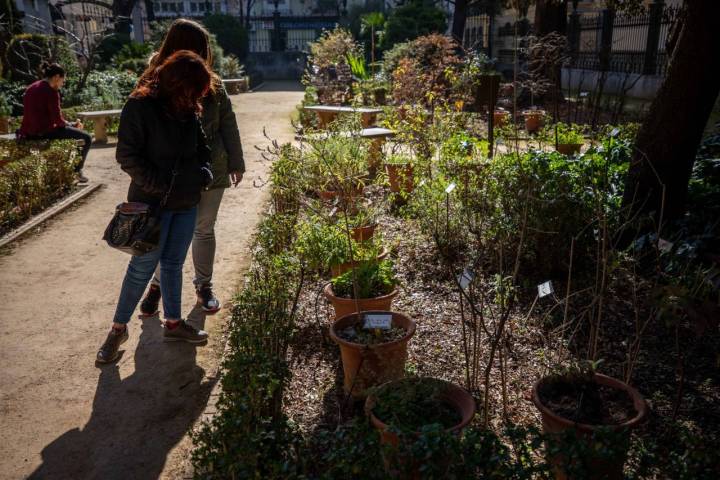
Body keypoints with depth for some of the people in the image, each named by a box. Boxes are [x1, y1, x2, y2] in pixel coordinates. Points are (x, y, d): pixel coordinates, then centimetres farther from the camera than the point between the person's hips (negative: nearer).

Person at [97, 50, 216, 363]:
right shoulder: (140, 107, -13)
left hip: (187, 202, 6)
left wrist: (204, 173, -1)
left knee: (173, 264, 15)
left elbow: (201, 147, 18)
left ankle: (173, 323, 28)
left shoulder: (189, 110, 6)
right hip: (152, 202, -6)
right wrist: (158, 185, -18)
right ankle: (118, 328, 18)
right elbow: (127, 156, -13)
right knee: (143, 267, 1)